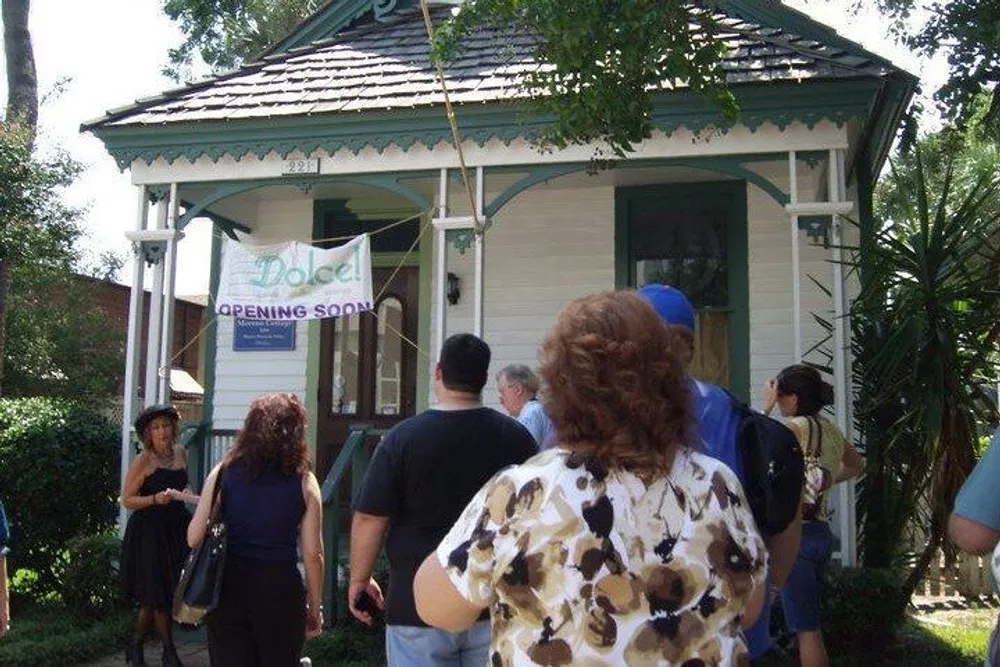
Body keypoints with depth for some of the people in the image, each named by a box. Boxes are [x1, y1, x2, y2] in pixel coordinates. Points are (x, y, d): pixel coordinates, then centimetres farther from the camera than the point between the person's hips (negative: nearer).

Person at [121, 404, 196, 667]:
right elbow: (127, 500, -9)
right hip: (150, 533, -6)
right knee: (158, 594, -1)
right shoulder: (143, 461, -10)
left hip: (177, 529, 6)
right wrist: (156, 499, -22)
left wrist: (186, 493, 4)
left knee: (155, 597, 9)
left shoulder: (180, 453, 8)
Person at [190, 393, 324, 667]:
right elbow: (313, 555, -5)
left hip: (228, 590, 1)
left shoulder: (222, 473, -2)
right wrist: (315, 608, 6)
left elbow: (194, 538, -2)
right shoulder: (304, 483, -5)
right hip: (281, 590, -1)